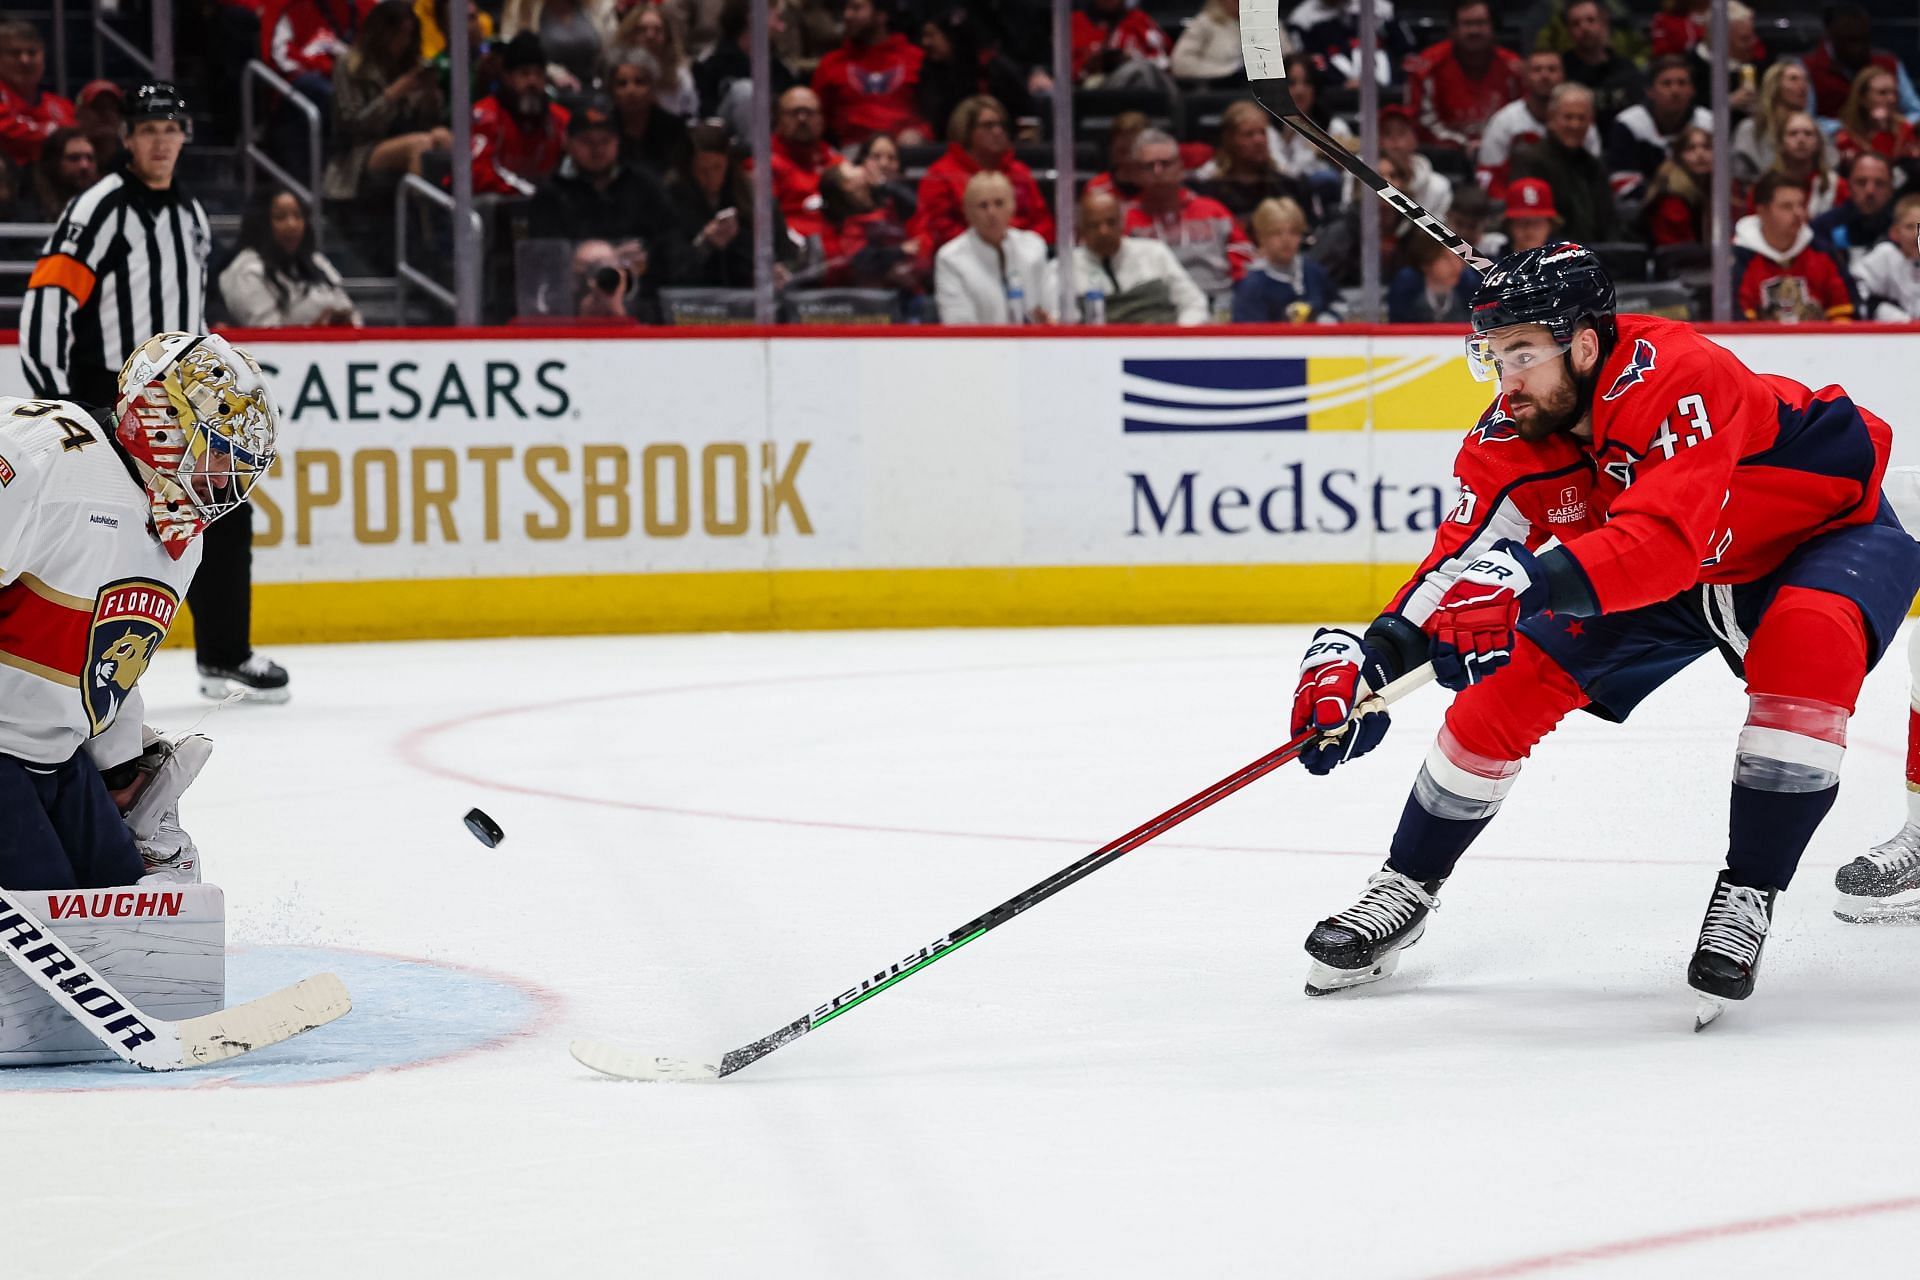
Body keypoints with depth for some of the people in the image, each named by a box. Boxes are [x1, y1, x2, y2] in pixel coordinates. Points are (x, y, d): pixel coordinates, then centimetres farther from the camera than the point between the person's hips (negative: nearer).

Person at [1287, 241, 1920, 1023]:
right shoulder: (1512, 437, -17)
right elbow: (1465, 553, -19)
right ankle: (1405, 890, 15)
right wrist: (1373, 657, -35)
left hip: (1827, 525, -6)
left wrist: (1532, 581, -62)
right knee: (1510, 684, -4)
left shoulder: (1680, 379, -38)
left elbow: (1665, 539, -49)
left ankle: (1747, 897, -25)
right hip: (1665, 570, 6)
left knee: (1806, 647, -37)